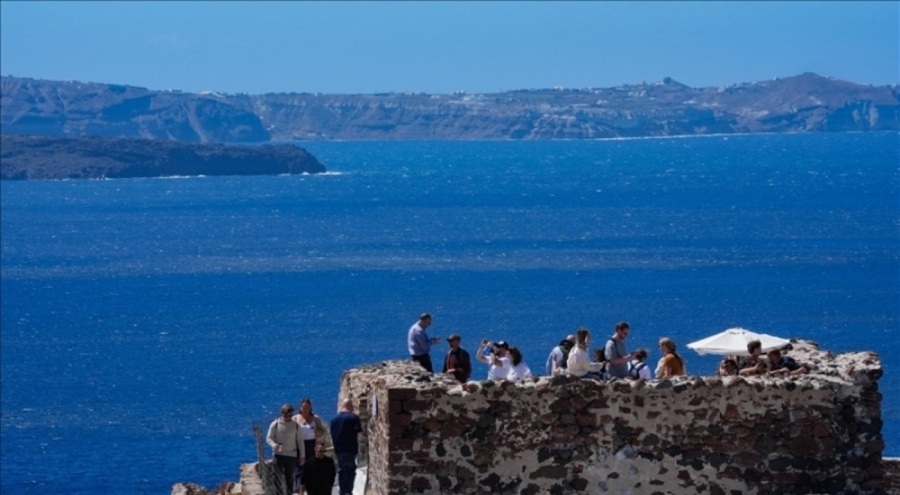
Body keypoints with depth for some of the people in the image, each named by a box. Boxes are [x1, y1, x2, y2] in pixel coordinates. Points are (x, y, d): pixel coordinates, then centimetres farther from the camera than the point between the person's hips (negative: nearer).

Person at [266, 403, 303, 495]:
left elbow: (299, 441, 9)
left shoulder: (296, 425, 4)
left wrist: (301, 455, 8)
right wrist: (274, 444, -23)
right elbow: (269, 438, 0)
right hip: (278, 454, -2)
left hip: (291, 455, 2)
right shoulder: (275, 424, -3)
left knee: (289, 478, 7)